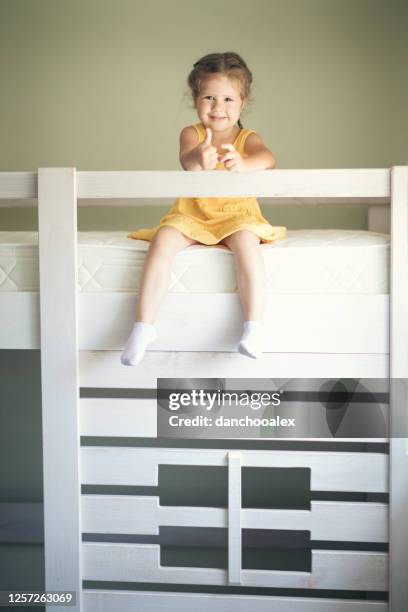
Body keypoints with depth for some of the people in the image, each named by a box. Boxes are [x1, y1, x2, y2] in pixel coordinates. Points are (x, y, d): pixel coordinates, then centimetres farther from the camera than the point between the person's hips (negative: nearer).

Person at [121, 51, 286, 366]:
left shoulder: (248, 138, 2)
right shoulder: (191, 133, 2)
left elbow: (267, 158, -22)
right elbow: (186, 159, -22)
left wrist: (244, 164, -46)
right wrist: (198, 158, -48)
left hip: (236, 214, -1)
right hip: (191, 215, 1)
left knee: (246, 240, -33)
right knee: (163, 239, -27)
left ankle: (254, 327, -29)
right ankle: (143, 325, -22)